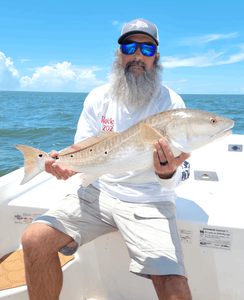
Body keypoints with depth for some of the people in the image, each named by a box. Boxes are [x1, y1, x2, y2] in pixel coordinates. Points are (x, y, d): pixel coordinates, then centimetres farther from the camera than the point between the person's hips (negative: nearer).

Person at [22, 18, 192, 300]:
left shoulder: (171, 103, -5)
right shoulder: (98, 97, 4)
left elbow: (180, 176, -8)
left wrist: (168, 173, -32)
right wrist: (67, 164, -17)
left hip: (149, 202, -2)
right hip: (98, 192, 3)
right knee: (34, 239, -13)